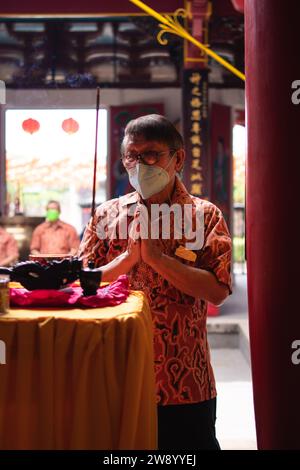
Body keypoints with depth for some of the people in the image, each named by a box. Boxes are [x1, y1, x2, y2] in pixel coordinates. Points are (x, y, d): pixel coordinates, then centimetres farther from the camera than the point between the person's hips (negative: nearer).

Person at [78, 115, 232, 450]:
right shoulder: (106, 215, 5)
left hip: (185, 381, -2)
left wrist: (157, 257, -18)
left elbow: (217, 291, -13)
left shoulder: (205, 216, -2)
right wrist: (129, 257, -14)